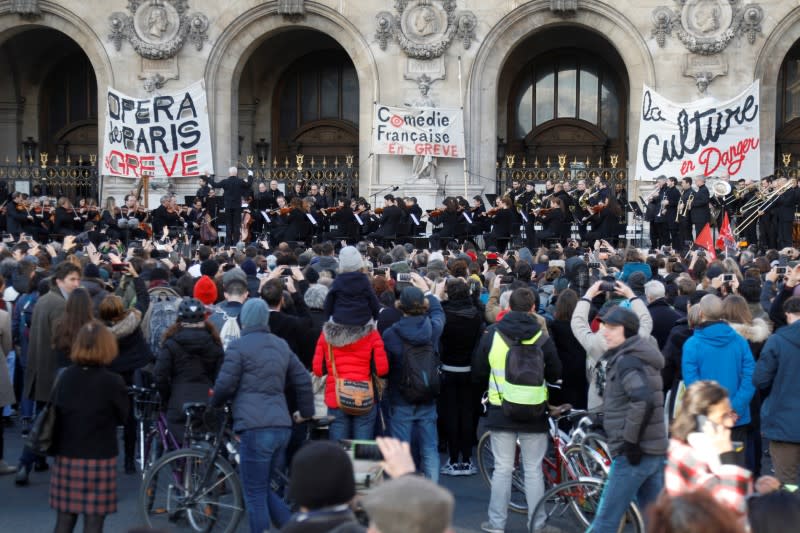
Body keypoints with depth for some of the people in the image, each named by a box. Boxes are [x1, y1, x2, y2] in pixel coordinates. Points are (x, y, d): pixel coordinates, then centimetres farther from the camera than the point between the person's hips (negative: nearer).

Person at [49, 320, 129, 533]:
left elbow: (56, 413, 6)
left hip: (66, 457, 4)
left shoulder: (65, 377, -1)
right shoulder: (113, 382, -12)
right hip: (100, 458, -4)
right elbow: (122, 417, 1)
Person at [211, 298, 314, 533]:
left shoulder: (238, 346, -4)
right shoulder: (281, 345, 17)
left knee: (255, 495, 0)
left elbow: (225, 385, -6)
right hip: (282, 426, 7)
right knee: (266, 489, 17)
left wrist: (214, 403, 15)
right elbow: (303, 380, 20)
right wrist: (305, 411, 34)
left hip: (254, 427, -7)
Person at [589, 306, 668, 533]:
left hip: (632, 455, -10)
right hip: (655, 452, 10)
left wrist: (630, 442, -22)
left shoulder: (626, 361, -13)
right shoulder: (642, 358, 17)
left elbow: (643, 401, -28)